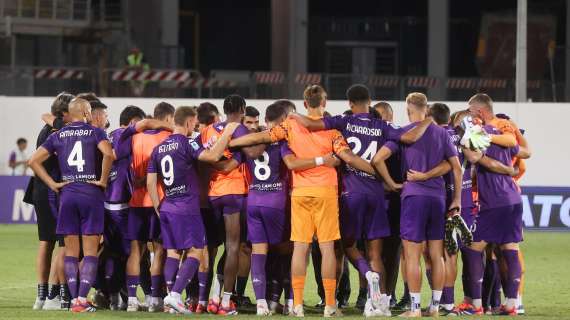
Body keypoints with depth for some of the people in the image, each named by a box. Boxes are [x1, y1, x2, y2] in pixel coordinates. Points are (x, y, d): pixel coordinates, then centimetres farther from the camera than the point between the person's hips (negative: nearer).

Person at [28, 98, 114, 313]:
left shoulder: (58, 136, 9)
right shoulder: (95, 133, -1)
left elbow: (34, 160, 4)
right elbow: (108, 154, -20)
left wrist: (52, 184, 6)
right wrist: (103, 180, -7)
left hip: (67, 194, 3)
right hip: (91, 194, -3)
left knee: (71, 252, 8)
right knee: (90, 252, 1)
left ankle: (74, 298, 4)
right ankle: (82, 299, -8)